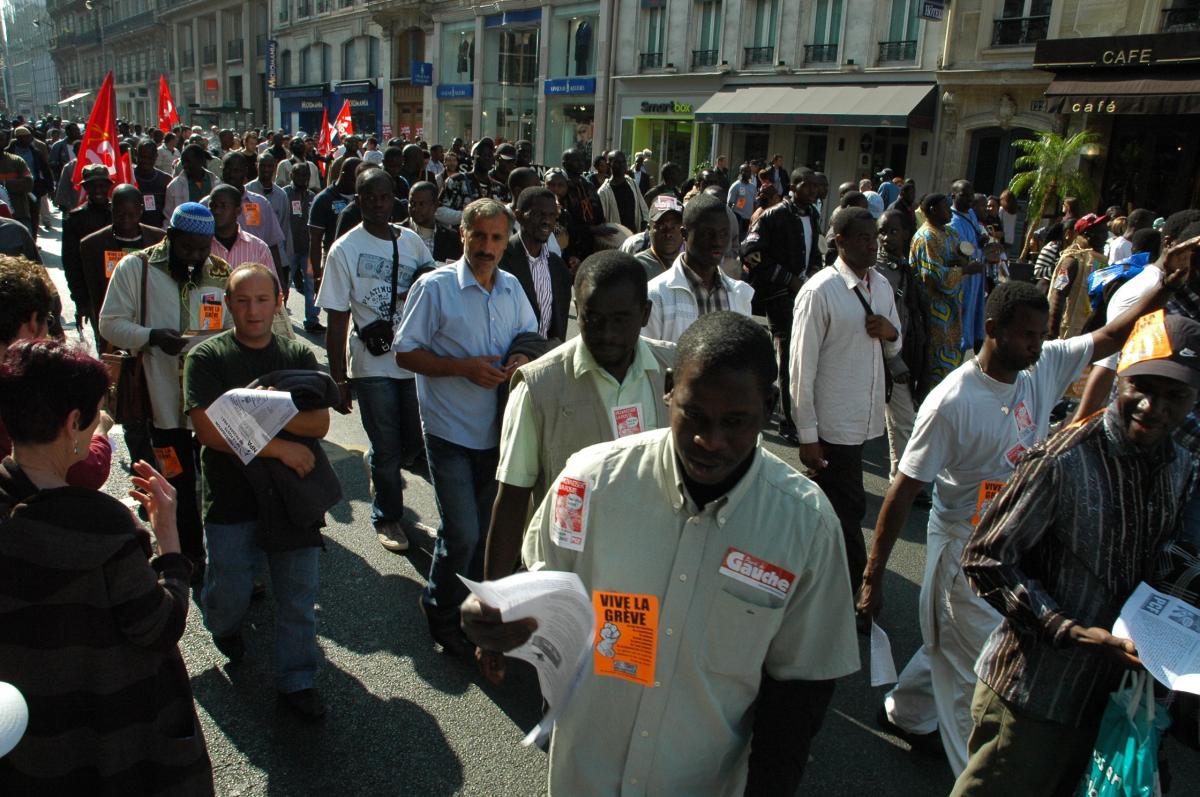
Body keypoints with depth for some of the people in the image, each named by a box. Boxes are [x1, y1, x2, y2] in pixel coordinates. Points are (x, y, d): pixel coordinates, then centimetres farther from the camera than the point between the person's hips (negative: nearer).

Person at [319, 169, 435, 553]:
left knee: (415, 442, 13)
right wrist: (338, 378, -6)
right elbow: (337, 320, -5)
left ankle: (380, 466, 46)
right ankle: (388, 515, 29)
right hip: (372, 365, -4)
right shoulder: (345, 249, -5)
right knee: (386, 448, 6)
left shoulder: (412, 241, 5)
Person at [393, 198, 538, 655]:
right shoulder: (435, 287, -12)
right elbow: (404, 353, -11)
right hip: (451, 432, -5)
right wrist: (464, 367, -23)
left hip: (497, 429, 6)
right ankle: (440, 612, 21)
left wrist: (523, 358, -6)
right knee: (462, 533, -6)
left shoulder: (512, 288, 4)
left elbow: (530, 337, 18)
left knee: (486, 530, 17)